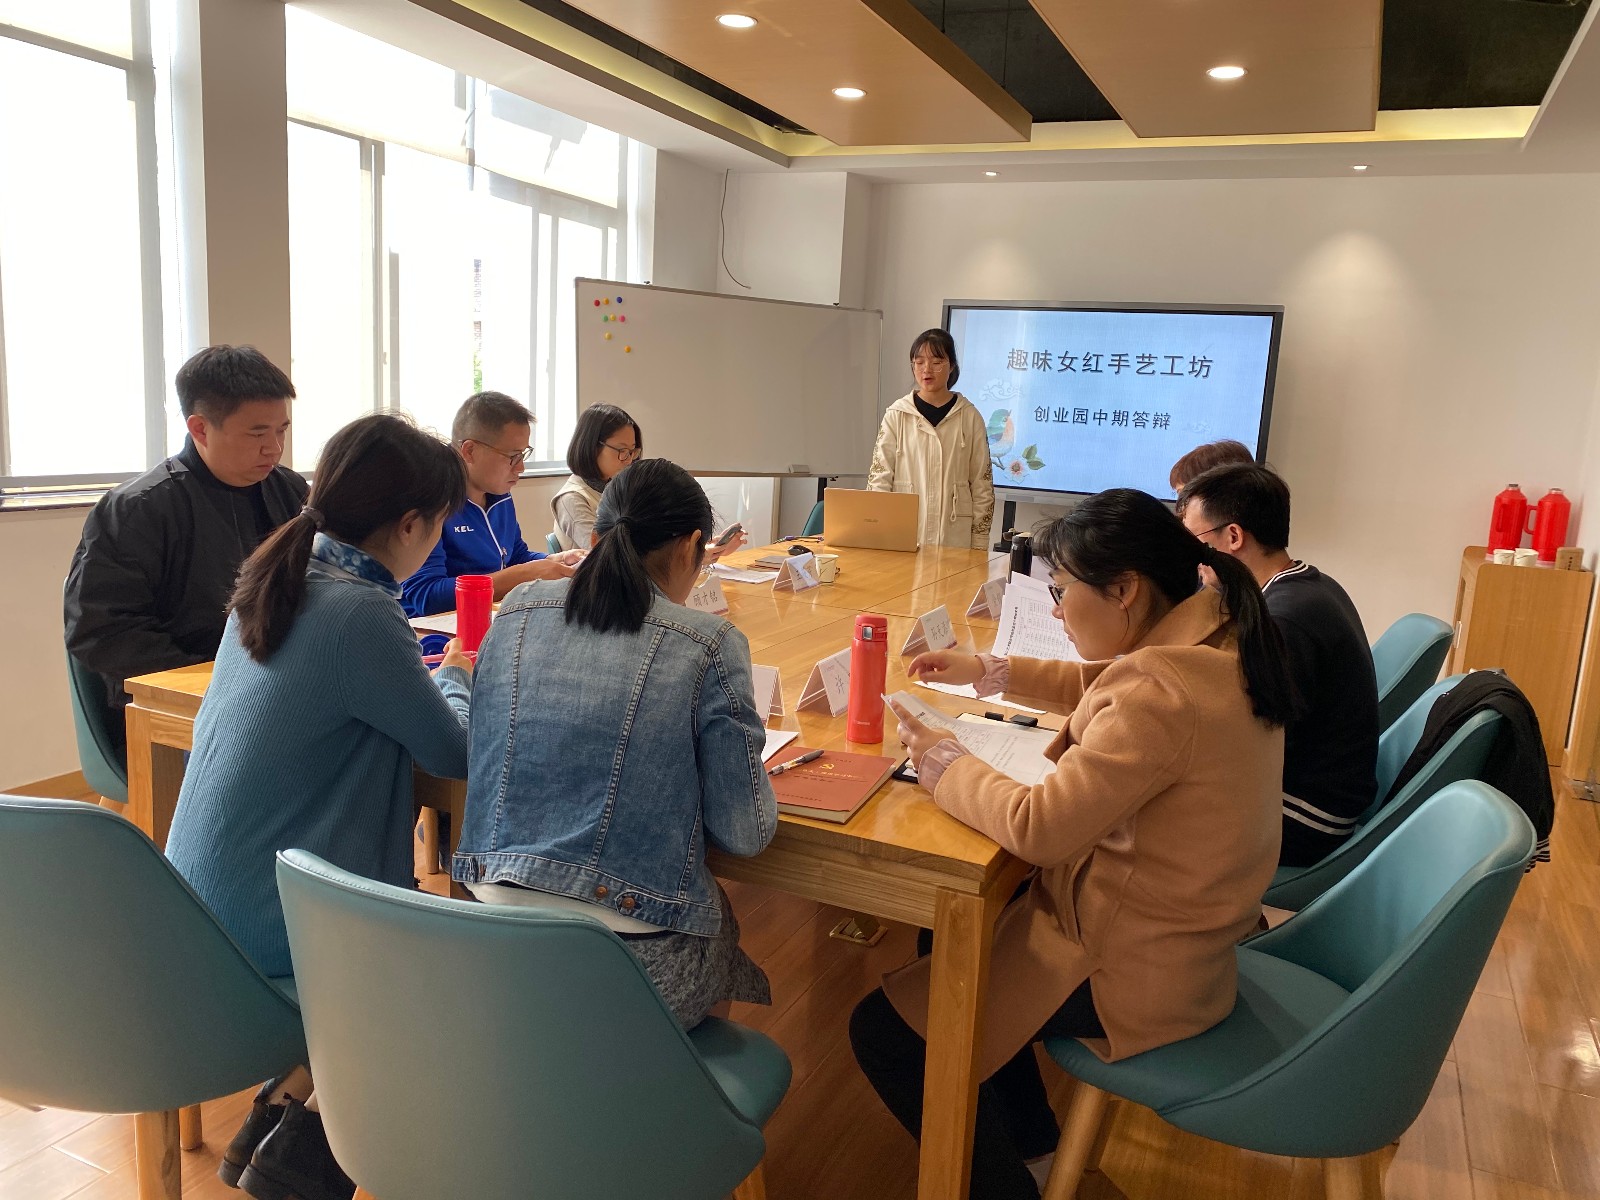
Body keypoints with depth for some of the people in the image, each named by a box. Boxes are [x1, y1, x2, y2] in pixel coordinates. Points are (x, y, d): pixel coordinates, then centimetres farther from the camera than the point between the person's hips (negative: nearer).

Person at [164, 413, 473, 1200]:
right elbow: (456, 753, -15)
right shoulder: (360, 614, -24)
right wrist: (456, 678, 4)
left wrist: (431, 675, 10)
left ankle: (280, 1109, 25)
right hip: (265, 922, -8)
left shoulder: (273, 581, 2)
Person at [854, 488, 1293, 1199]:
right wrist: (992, 672, 12)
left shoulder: (1161, 693, -32)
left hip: (1137, 969, -10)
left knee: (882, 1030, -4)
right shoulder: (1219, 635, -1)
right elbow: (1109, 688, 17)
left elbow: (1037, 826, -29)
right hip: (1186, 923, 10)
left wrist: (939, 759, -13)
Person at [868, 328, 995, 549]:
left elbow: (982, 483, 6)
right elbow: (880, 476, 2)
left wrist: (979, 543, 3)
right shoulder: (897, 415, 2)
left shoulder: (969, 417, 5)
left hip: (954, 534, 1)